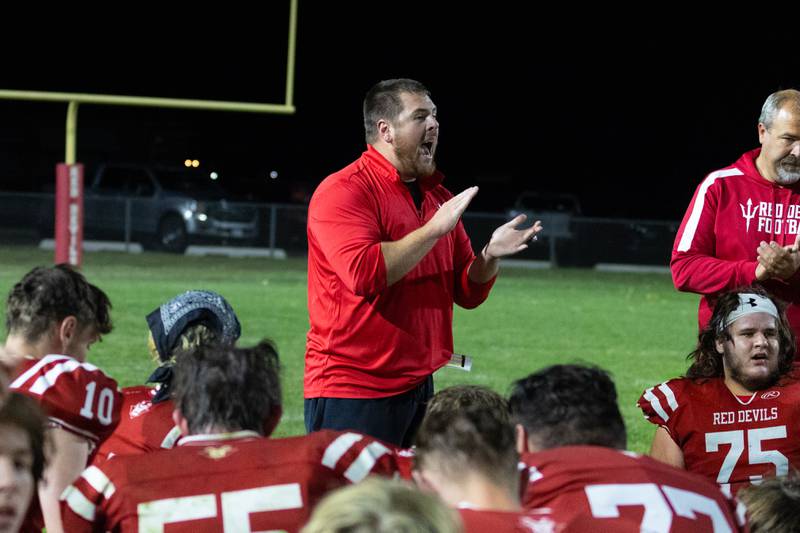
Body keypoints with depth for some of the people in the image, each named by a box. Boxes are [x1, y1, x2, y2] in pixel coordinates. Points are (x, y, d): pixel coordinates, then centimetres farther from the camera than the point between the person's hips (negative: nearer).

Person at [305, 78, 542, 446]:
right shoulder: (343, 191, -9)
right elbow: (363, 274, -25)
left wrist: (489, 256, -4)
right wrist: (434, 229, -21)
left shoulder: (438, 197, 15)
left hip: (417, 386, 8)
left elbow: (468, 293, 17)